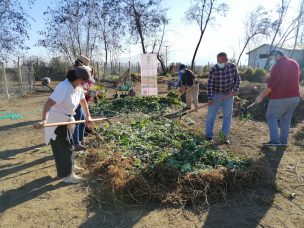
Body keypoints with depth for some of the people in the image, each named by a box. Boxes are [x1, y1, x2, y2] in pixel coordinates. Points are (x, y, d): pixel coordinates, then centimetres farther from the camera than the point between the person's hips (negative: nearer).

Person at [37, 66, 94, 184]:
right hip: (56, 121, -9)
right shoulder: (64, 87, -31)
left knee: (69, 143, 22)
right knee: (63, 147, 0)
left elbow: (83, 101, 14)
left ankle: (70, 166, 41)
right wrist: (44, 120, -52)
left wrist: (87, 115, 16)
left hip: (67, 119, 9)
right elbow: (48, 103, -40)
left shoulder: (78, 87, -3)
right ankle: (66, 174, 15)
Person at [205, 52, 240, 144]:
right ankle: (209, 136, 14)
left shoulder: (233, 66, -7)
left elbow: (237, 78, 8)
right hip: (216, 95, -3)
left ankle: (224, 136, 19)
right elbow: (209, 84, -15)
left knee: (227, 116, 7)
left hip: (229, 95, 3)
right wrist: (210, 98, -20)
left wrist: (236, 89, -5)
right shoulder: (214, 69, -16)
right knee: (210, 116, 0)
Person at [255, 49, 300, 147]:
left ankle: (275, 140, -4)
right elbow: (295, 79, 19)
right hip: (295, 96, 8)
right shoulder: (295, 63, 11)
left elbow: (271, 84, -17)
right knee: (286, 118, 15)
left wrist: (261, 96, -13)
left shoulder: (278, 66, -13)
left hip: (280, 97, -7)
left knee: (271, 117, 2)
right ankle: (283, 141, 19)